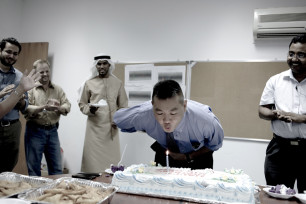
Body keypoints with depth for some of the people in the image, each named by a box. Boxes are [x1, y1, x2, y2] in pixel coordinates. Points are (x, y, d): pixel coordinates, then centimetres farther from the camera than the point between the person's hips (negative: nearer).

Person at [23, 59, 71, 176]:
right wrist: (44, 107, -24)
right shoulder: (30, 88, -1)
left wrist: (59, 108, -19)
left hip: (52, 131, 4)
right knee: (34, 169, 7)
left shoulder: (58, 89, 11)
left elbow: (67, 106, 2)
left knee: (57, 168, 10)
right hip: (35, 131, -3)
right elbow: (26, 109, -13)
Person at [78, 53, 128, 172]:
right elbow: (82, 104, 10)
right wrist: (90, 109, -11)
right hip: (94, 127, 0)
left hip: (111, 127, 0)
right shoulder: (89, 83, 7)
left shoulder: (117, 83, 9)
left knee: (112, 159, 0)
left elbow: (123, 105, 9)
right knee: (93, 160, -1)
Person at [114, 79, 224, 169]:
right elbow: (117, 118, -11)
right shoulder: (142, 116, -36)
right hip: (165, 156, 1)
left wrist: (188, 157, -21)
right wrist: (147, 129, -18)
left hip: (197, 157, -1)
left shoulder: (205, 121, -38)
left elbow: (215, 145, -13)